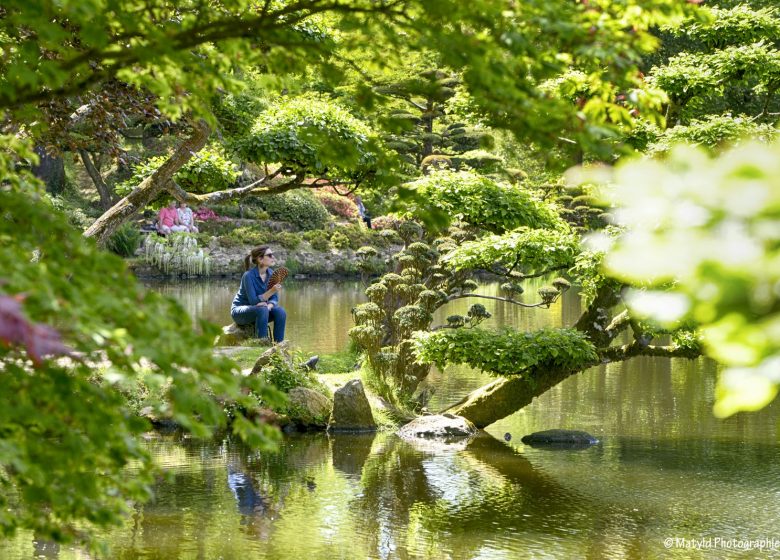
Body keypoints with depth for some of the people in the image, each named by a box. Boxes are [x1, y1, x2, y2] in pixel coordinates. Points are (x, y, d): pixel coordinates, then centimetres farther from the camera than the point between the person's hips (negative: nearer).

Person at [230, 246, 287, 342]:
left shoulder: (271, 274, -3)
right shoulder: (249, 276, -22)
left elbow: (274, 298, -4)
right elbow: (253, 301, -27)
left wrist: (269, 306, -27)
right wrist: (271, 291, -38)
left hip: (258, 310, 6)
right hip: (239, 311, -6)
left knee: (280, 312, -21)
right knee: (262, 310, -36)